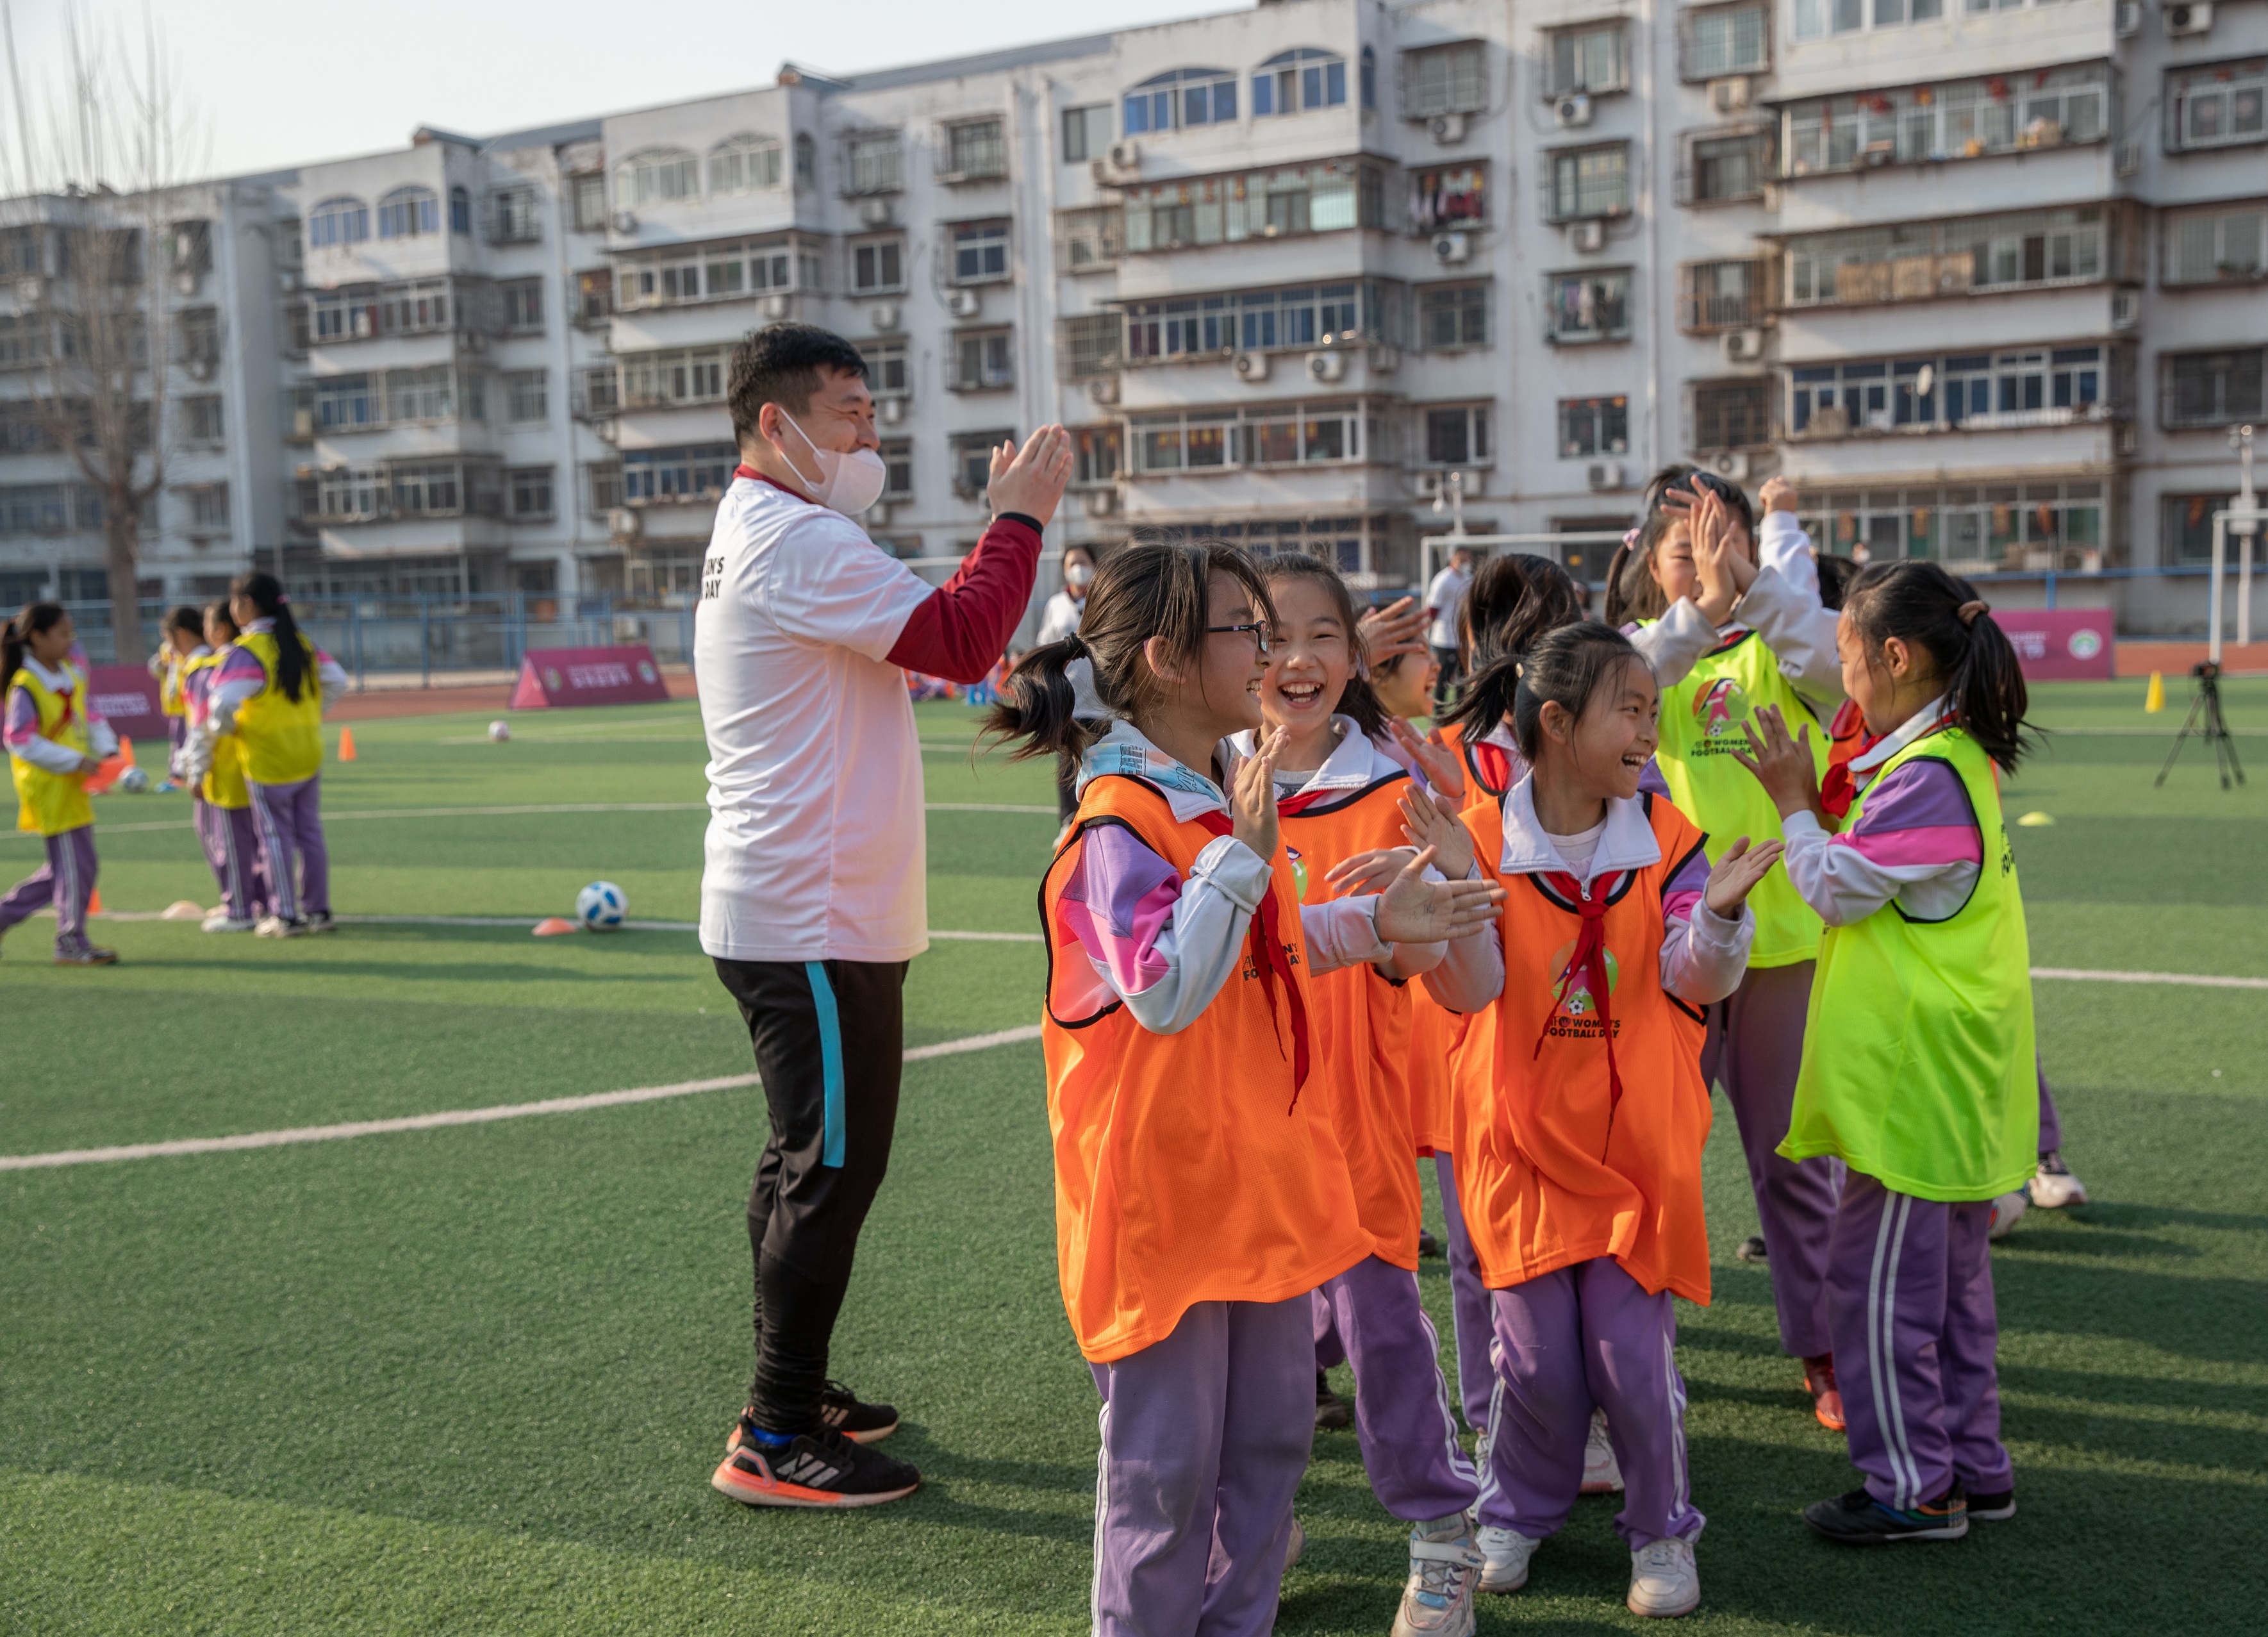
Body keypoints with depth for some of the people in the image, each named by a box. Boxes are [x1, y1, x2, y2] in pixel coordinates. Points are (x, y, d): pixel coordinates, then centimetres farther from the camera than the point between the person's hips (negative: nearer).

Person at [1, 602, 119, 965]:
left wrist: (106, 749, 1)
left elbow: (89, 713, 17)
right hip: (48, 786, -9)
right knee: (76, 863, -4)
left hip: (72, 784, 9)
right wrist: (75, 761, -21)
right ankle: (71, 944, 7)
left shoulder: (72, 671, 9)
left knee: (64, 867, 14)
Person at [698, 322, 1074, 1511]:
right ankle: (776, 1441, 3)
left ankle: (791, 1396, 30)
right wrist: (1019, 520, -12)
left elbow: (925, 628, 17)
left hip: (784, 912, 11)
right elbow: (957, 642, -22)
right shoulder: (798, 540, -16)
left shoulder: (758, 534, 19)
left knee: (806, 1160, 18)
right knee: (831, 1168, -5)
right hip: (814, 925, -11)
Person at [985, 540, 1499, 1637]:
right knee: (1167, 1462, 3)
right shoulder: (1120, 825, -20)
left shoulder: (1227, 799, 9)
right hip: (1163, 1193, -9)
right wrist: (1244, 853, -30)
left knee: (1270, 1434, 19)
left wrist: (1374, 924, 12)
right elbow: (1167, 989, -30)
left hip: (1261, 1174, 9)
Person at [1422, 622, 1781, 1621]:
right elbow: (1470, 991, -13)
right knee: (1536, 1354, 8)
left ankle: (1660, 1530, 26)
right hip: (1522, 1135, 0)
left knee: (1632, 1352, 3)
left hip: (1635, 1137, 1)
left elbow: (1700, 981, -10)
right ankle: (1520, 1512, 34)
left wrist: (1719, 909, -30)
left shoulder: (1667, 840, -4)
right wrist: (1454, 886, -28)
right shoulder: (1483, 840, -9)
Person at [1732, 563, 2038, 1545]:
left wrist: (1792, 802, -2)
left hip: (1916, 1077, -10)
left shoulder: (1928, 778, -21)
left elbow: (1837, 891, -13)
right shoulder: (1955, 757, 11)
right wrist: (1815, 799, 9)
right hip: (1945, 1070, 10)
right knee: (1947, 1274, 18)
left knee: (1878, 1278, -1)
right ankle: (1972, 1468, 28)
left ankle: (1914, 1489, 9)